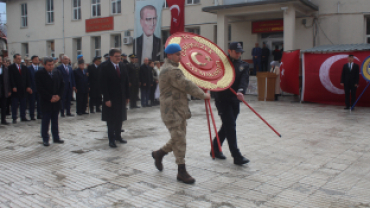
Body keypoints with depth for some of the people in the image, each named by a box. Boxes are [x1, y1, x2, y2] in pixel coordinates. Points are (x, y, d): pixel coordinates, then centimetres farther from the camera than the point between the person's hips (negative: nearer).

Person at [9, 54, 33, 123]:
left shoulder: (24, 67, 13)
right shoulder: (11, 67, -1)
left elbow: (28, 78, 10)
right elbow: (11, 78, -8)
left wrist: (28, 86, 0)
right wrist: (13, 87, -16)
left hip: (23, 89, 4)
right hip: (15, 89, -4)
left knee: (23, 104, 8)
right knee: (14, 104, 1)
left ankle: (23, 117, 14)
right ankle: (14, 118, 7)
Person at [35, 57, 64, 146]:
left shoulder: (57, 72, 7)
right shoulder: (39, 74, -8)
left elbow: (62, 85, 8)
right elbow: (40, 88, -13)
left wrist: (58, 95, -7)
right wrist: (50, 97, -16)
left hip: (56, 101, 4)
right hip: (46, 102, -4)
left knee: (55, 121, 13)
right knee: (45, 121, 3)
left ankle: (56, 138, 20)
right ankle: (45, 139, 12)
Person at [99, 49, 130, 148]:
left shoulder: (123, 66, 8)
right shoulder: (105, 67, -10)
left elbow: (126, 82, 11)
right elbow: (103, 85, -13)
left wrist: (127, 96, 8)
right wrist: (107, 99, -17)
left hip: (121, 98, 6)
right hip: (111, 98, -5)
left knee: (120, 118, 13)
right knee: (111, 120, 2)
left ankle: (118, 136, 27)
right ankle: (111, 139, 12)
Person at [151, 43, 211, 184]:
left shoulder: (170, 68, 17)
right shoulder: (171, 70, -17)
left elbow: (182, 86, 24)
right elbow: (187, 86, -18)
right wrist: (203, 95, -7)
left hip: (179, 109, 10)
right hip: (172, 111, -10)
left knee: (178, 139, 15)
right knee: (180, 140, -7)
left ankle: (159, 154, 32)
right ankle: (181, 171, 0)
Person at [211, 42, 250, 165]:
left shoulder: (244, 66, 9)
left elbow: (244, 80, -9)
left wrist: (241, 91, -28)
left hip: (235, 100, 4)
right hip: (222, 98, -4)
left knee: (227, 126, 13)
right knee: (230, 126, -9)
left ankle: (215, 149, 31)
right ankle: (237, 156, -8)